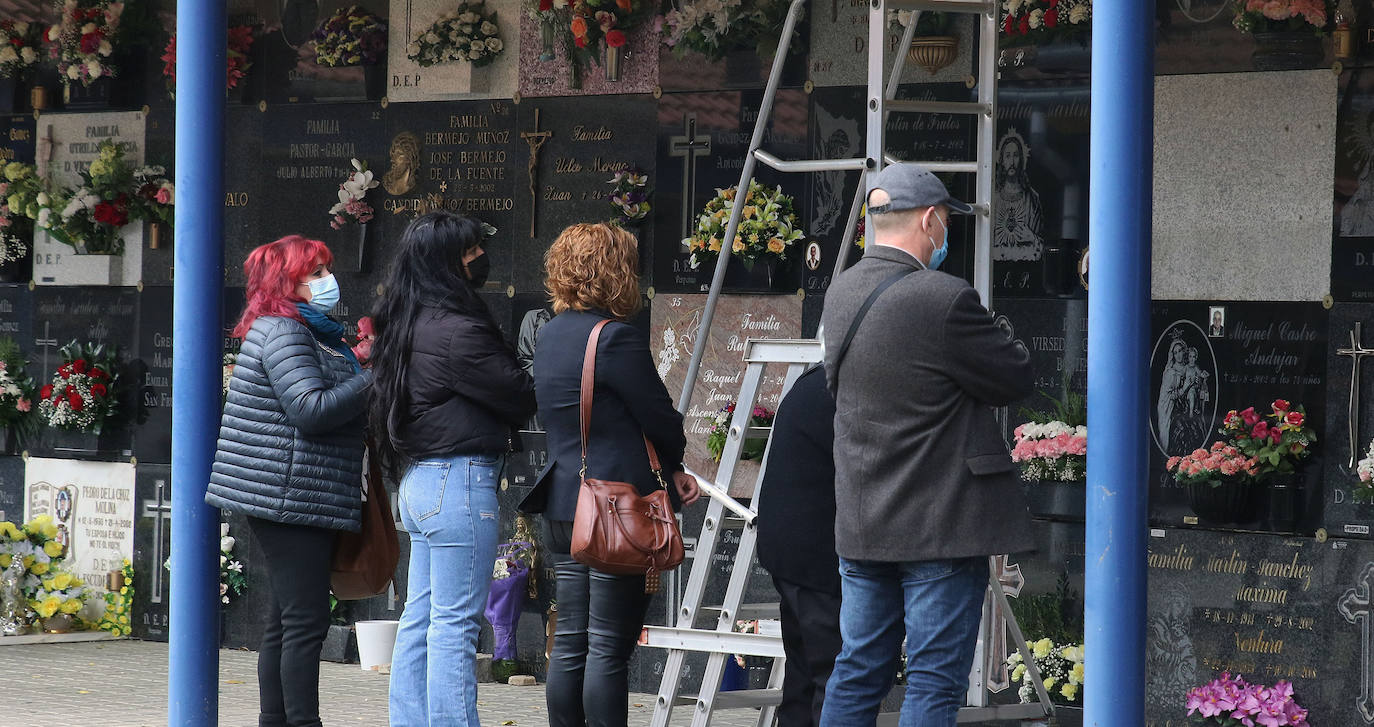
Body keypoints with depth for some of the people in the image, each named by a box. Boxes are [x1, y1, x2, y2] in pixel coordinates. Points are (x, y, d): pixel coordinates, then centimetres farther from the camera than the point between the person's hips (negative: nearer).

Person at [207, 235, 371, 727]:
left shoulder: (314, 333, 21)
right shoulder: (283, 334, -12)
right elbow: (312, 409, -21)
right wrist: (372, 381, -15)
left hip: (298, 502, 11)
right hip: (289, 498, -11)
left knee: (285, 624, 11)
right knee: (305, 622, -11)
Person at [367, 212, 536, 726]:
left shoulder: (409, 325, 14)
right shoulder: (455, 331, -16)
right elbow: (520, 398, -10)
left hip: (420, 478, 10)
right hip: (460, 477, -10)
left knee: (420, 618, 12)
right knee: (455, 624, -9)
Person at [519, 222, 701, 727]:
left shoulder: (549, 335, 12)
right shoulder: (617, 339, -16)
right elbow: (663, 421, -11)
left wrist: (669, 471, 11)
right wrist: (673, 463, 13)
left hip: (562, 505, 8)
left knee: (570, 642, 11)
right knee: (610, 648, -5)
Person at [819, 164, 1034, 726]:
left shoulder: (842, 294, 6)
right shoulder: (944, 299, -19)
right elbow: (1017, 379, -10)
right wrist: (996, 339, 11)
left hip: (862, 525, 7)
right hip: (942, 527, -7)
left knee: (857, 673, 14)